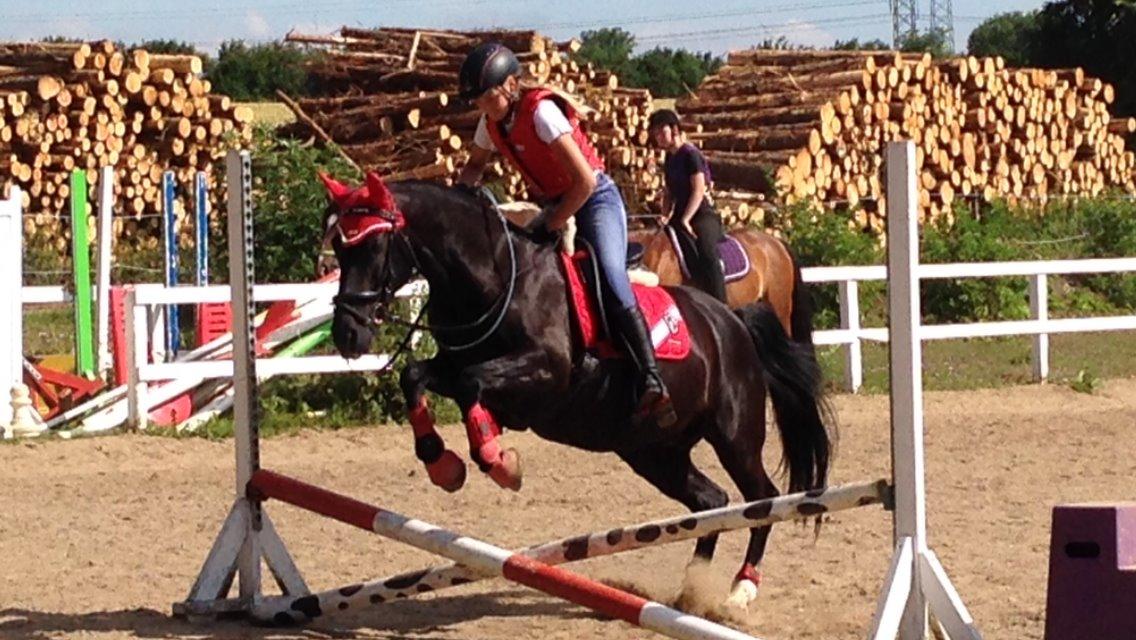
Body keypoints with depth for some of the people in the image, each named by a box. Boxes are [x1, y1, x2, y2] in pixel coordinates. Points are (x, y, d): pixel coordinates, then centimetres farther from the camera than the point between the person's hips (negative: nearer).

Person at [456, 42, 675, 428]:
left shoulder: (541, 111, -23)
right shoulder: (491, 123, 1)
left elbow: (586, 181, -27)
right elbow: (475, 165, 22)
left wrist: (553, 225, -17)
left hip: (596, 199, -10)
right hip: (556, 206, 10)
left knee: (611, 284, -27)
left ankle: (651, 383, -38)